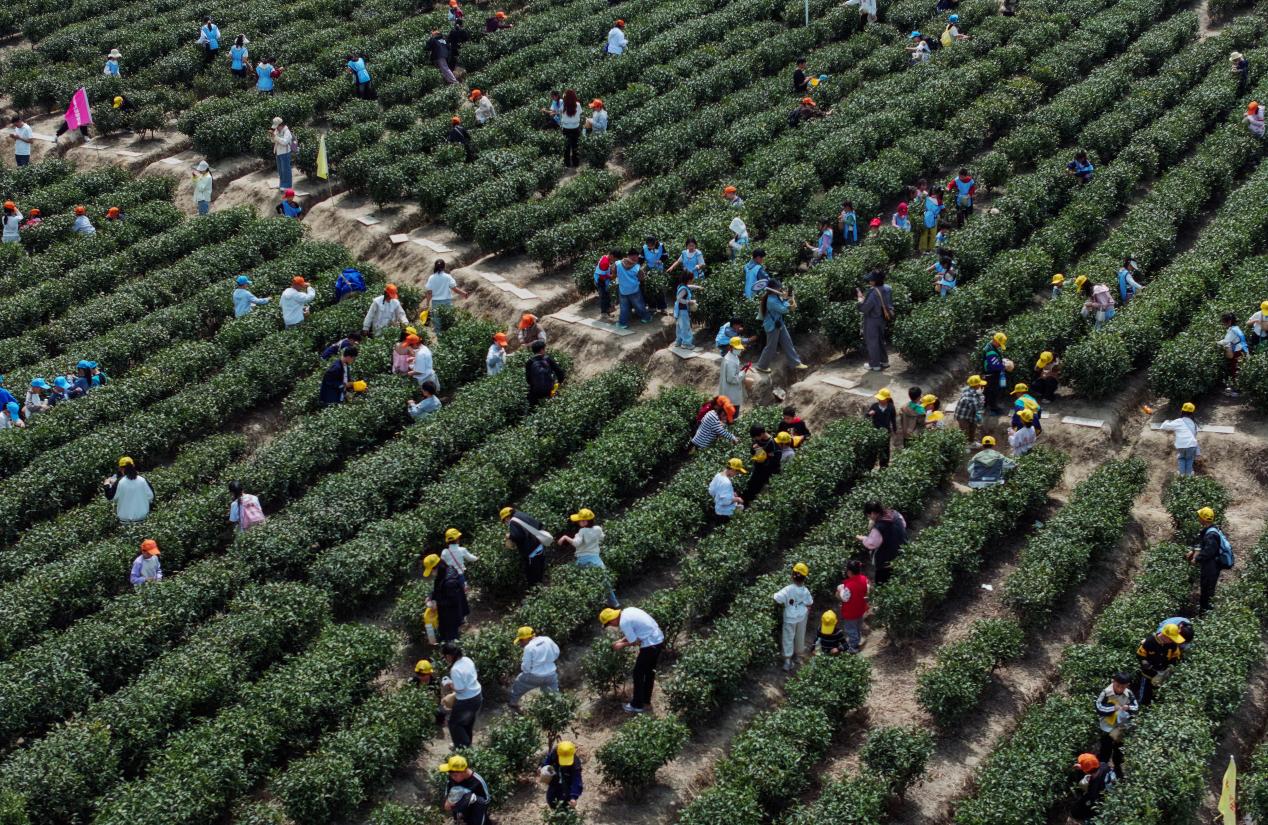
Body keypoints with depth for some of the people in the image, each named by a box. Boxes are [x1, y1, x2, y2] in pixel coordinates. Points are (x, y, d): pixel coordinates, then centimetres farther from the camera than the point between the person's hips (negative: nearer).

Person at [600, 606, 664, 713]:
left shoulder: (623, 622, -20)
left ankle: (637, 705, 15)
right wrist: (621, 640, 13)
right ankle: (645, 699, 38)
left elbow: (635, 642, -15)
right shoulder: (627, 611, 7)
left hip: (651, 644, -9)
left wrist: (622, 645, 2)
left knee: (638, 673, 5)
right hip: (659, 639, 9)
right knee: (649, 671, 24)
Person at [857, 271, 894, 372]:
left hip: (872, 320, -8)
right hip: (882, 319, 8)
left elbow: (864, 308, -27)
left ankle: (875, 365, 18)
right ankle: (884, 361, 34)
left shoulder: (873, 293, -31)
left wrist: (860, 297, -10)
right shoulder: (887, 289, -7)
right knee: (880, 340, 24)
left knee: (872, 342, 8)